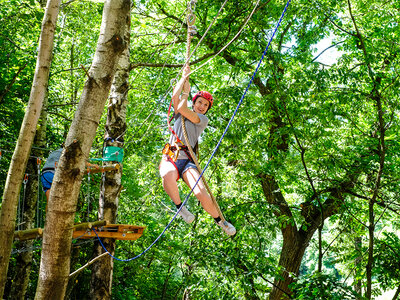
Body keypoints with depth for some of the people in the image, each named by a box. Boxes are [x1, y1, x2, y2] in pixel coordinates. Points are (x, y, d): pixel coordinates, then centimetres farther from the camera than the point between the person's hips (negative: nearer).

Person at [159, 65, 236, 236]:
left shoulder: (203, 119, 13)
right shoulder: (180, 115, 25)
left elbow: (182, 108, 1)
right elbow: (175, 96, 9)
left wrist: (186, 92, 18)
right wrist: (185, 77, 14)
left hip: (187, 160, -1)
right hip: (169, 158, 2)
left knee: (202, 194, -23)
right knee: (168, 176, -39)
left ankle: (220, 221, 6)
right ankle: (180, 207, -12)